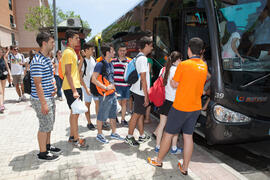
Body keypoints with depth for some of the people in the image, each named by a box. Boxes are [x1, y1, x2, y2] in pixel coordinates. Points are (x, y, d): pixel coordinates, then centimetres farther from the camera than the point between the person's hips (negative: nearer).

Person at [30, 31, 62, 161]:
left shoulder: (47, 59, 12)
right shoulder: (37, 62, -20)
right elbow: (38, 85, -22)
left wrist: (53, 85, 7)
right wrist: (43, 103, -21)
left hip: (50, 97, 10)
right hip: (41, 99, -10)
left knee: (49, 124, 19)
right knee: (45, 126, 2)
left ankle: (48, 146, 36)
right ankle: (43, 153, 18)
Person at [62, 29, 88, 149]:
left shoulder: (72, 52, 17)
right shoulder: (68, 52, -14)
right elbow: (68, 73, -20)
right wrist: (74, 91, -23)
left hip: (75, 86, 10)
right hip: (71, 88, -10)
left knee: (75, 112, 15)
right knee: (75, 113, -3)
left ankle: (72, 136, 27)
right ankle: (76, 140, 8)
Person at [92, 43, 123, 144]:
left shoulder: (110, 64, 13)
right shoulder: (100, 64, -15)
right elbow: (94, 79, -20)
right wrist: (105, 87, -22)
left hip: (112, 94, 9)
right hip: (105, 95, -9)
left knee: (113, 114, 17)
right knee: (102, 115, 5)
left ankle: (114, 133, 31)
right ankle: (99, 135, 20)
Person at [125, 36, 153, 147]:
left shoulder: (138, 57, 13)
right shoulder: (143, 58, -17)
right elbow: (143, 79, -21)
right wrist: (146, 95, -18)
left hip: (138, 91, 10)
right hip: (141, 92, -10)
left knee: (141, 113, 16)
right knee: (137, 114, 0)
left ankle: (142, 136, 28)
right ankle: (129, 137, 13)